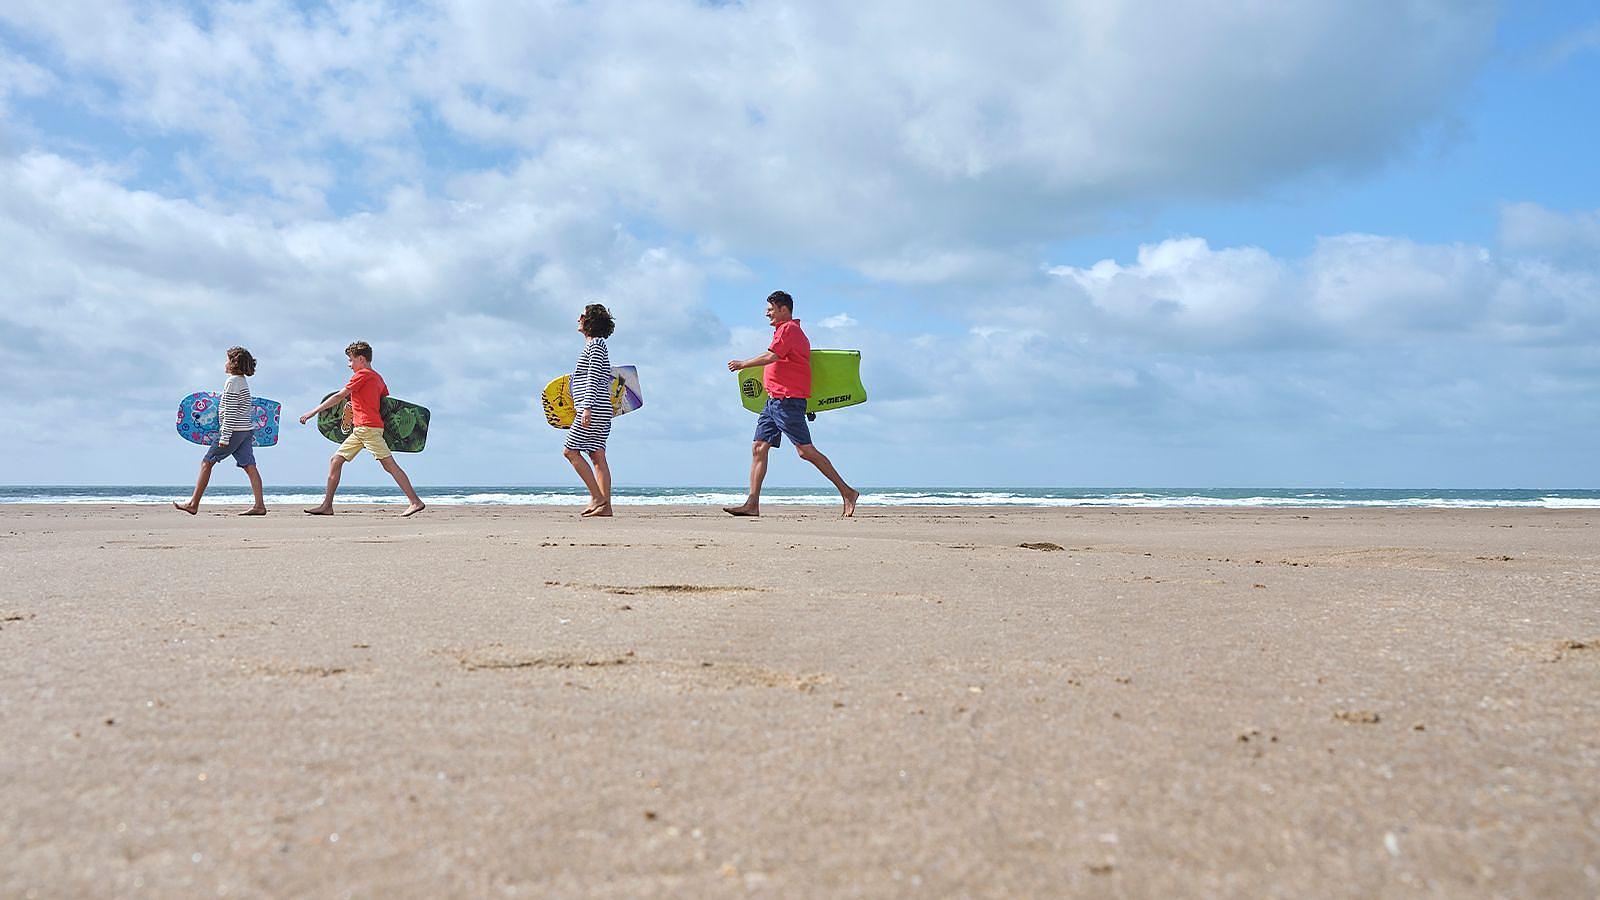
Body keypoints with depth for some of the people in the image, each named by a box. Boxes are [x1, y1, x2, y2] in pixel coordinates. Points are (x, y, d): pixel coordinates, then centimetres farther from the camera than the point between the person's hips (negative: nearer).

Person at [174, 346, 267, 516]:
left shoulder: (232, 381, -12)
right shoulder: (243, 381, 15)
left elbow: (230, 412, -17)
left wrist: (224, 437, -17)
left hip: (234, 430, -9)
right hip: (247, 430, 9)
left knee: (206, 462, 2)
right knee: (249, 466, 1)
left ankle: (193, 504, 6)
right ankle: (260, 505, -6)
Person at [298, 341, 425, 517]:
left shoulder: (362, 374, -7)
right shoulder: (377, 377, 18)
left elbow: (339, 397, -7)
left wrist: (313, 412, -2)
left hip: (368, 427, -10)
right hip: (359, 430, 10)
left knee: (389, 464, -12)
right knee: (335, 461, 9)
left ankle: (416, 501, -14)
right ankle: (327, 506, 10)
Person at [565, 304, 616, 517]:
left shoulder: (595, 344, -8)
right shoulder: (594, 345, 20)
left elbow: (594, 378, -16)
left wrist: (587, 407, -22)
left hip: (594, 409, -10)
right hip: (599, 411, 10)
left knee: (570, 451, -7)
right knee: (598, 456, 5)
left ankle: (597, 498, -9)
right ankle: (605, 506, 2)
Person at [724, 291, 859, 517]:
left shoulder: (788, 329, -8)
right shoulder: (793, 331, 23)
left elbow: (771, 357, -19)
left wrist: (742, 364, -9)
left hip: (787, 400, -11)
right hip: (774, 400, 11)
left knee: (805, 450, -11)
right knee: (758, 449, 4)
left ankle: (847, 492, -5)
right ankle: (752, 504, 2)